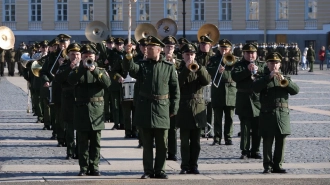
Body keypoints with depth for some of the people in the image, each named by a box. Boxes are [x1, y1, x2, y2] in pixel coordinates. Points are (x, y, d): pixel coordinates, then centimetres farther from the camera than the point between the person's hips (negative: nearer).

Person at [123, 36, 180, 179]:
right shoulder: (142, 65, 6)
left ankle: (160, 170, 12)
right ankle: (148, 170, 10)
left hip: (162, 108, -1)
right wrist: (128, 55, -34)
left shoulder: (169, 67, 2)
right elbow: (130, 68, -16)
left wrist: (174, 108, -2)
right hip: (145, 107, 1)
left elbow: (175, 89, 3)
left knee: (162, 143, 4)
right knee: (147, 143, 5)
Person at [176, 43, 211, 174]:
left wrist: (199, 68, -21)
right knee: (184, 141, -1)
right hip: (184, 108, -2)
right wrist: (186, 69, -21)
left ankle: (193, 165, 10)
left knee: (196, 141, 4)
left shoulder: (200, 69, 10)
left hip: (198, 108, 2)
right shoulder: (179, 70, 4)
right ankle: (185, 166, 2)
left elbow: (207, 81, -8)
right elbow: (178, 83, -14)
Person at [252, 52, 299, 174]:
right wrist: (269, 77, -19)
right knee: (267, 141, -2)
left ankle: (277, 165, 10)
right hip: (267, 114, -2)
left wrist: (284, 80, -15)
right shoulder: (263, 79, 8)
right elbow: (255, 88, -13)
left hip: (283, 113, 2)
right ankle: (267, 166, 3)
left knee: (281, 141, 2)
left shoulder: (285, 78, 15)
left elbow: (295, 90, 0)